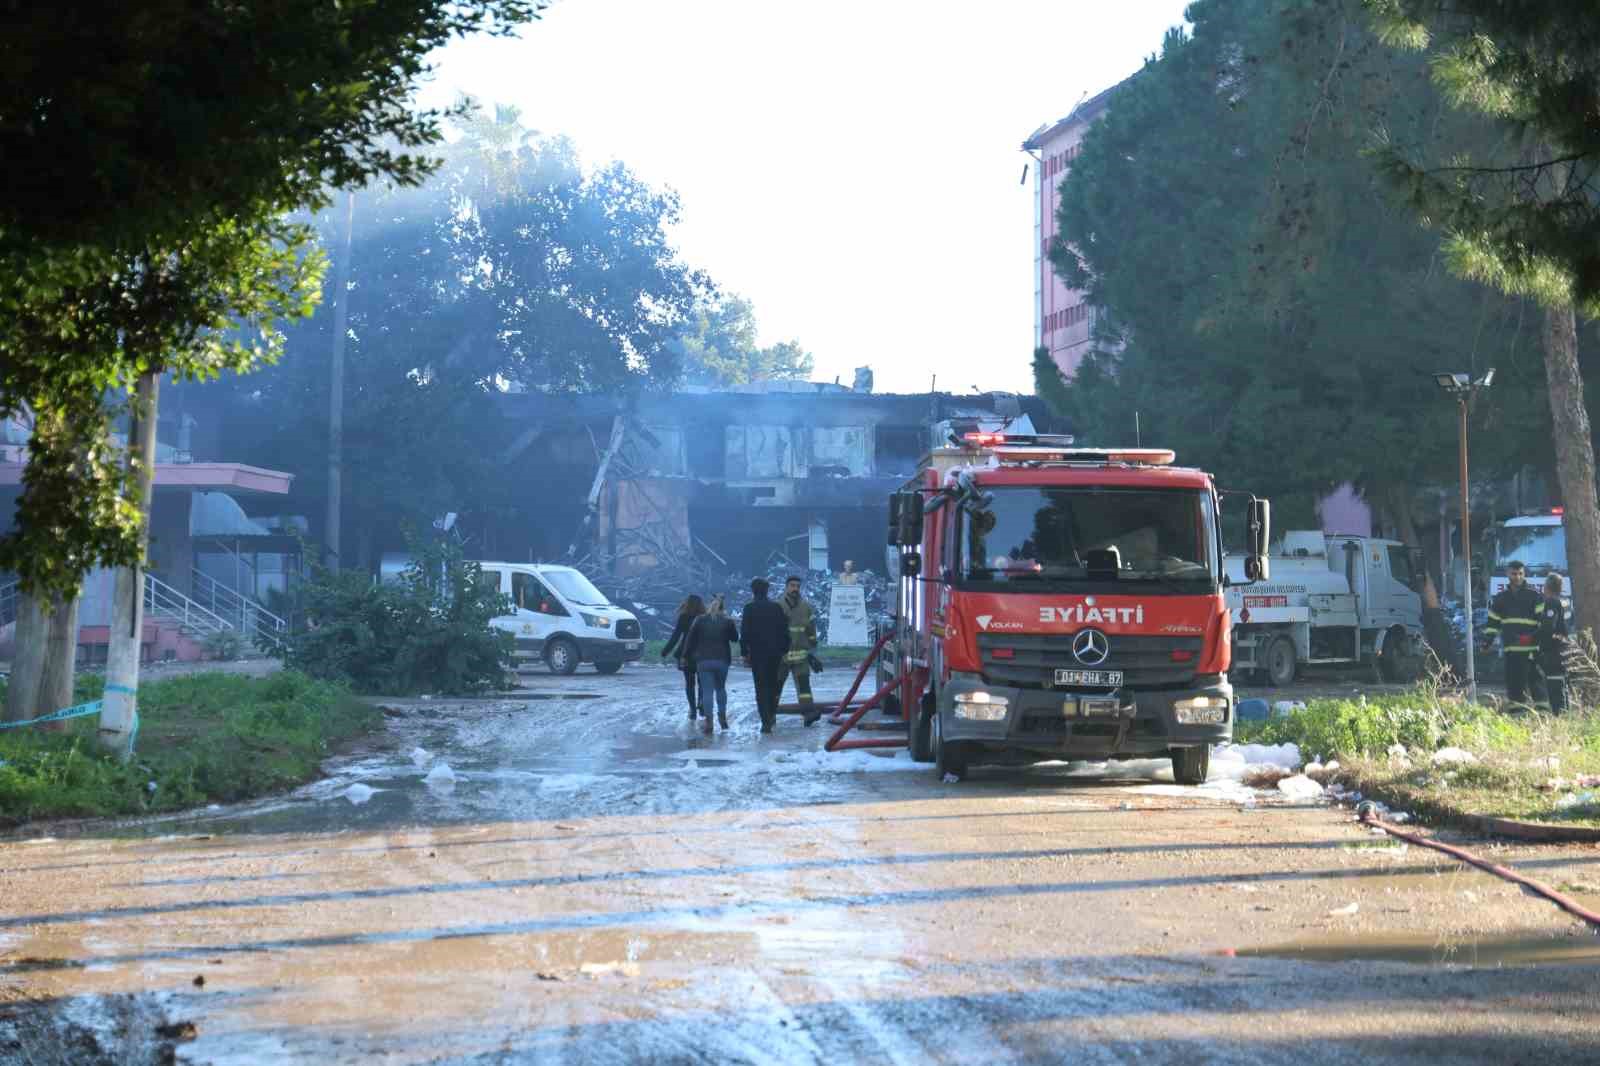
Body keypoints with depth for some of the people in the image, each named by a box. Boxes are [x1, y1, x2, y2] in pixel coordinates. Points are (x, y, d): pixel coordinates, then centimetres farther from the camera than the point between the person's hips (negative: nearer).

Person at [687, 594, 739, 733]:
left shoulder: (700, 621, -1)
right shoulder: (727, 621, -2)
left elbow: (689, 640, 1)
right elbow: (735, 638, 10)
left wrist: (692, 654, 13)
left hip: (703, 660, -1)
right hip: (722, 660, 1)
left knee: (707, 690, -2)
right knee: (720, 688, 21)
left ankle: (708, 720, -14)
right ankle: (722, 716, 16)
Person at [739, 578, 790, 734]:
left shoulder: (749, 608, -6)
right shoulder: (776, 607, 4)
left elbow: (744, 632, -8)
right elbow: (784, 630, 6)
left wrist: (744, 652, -2)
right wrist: (784, 650, 14)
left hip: (757, 652, -3)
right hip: (775, 652, 3)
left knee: (761, 688, -2)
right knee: (773, 685, 19)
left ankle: (766, 721, -9)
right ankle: (771, 716, 23)